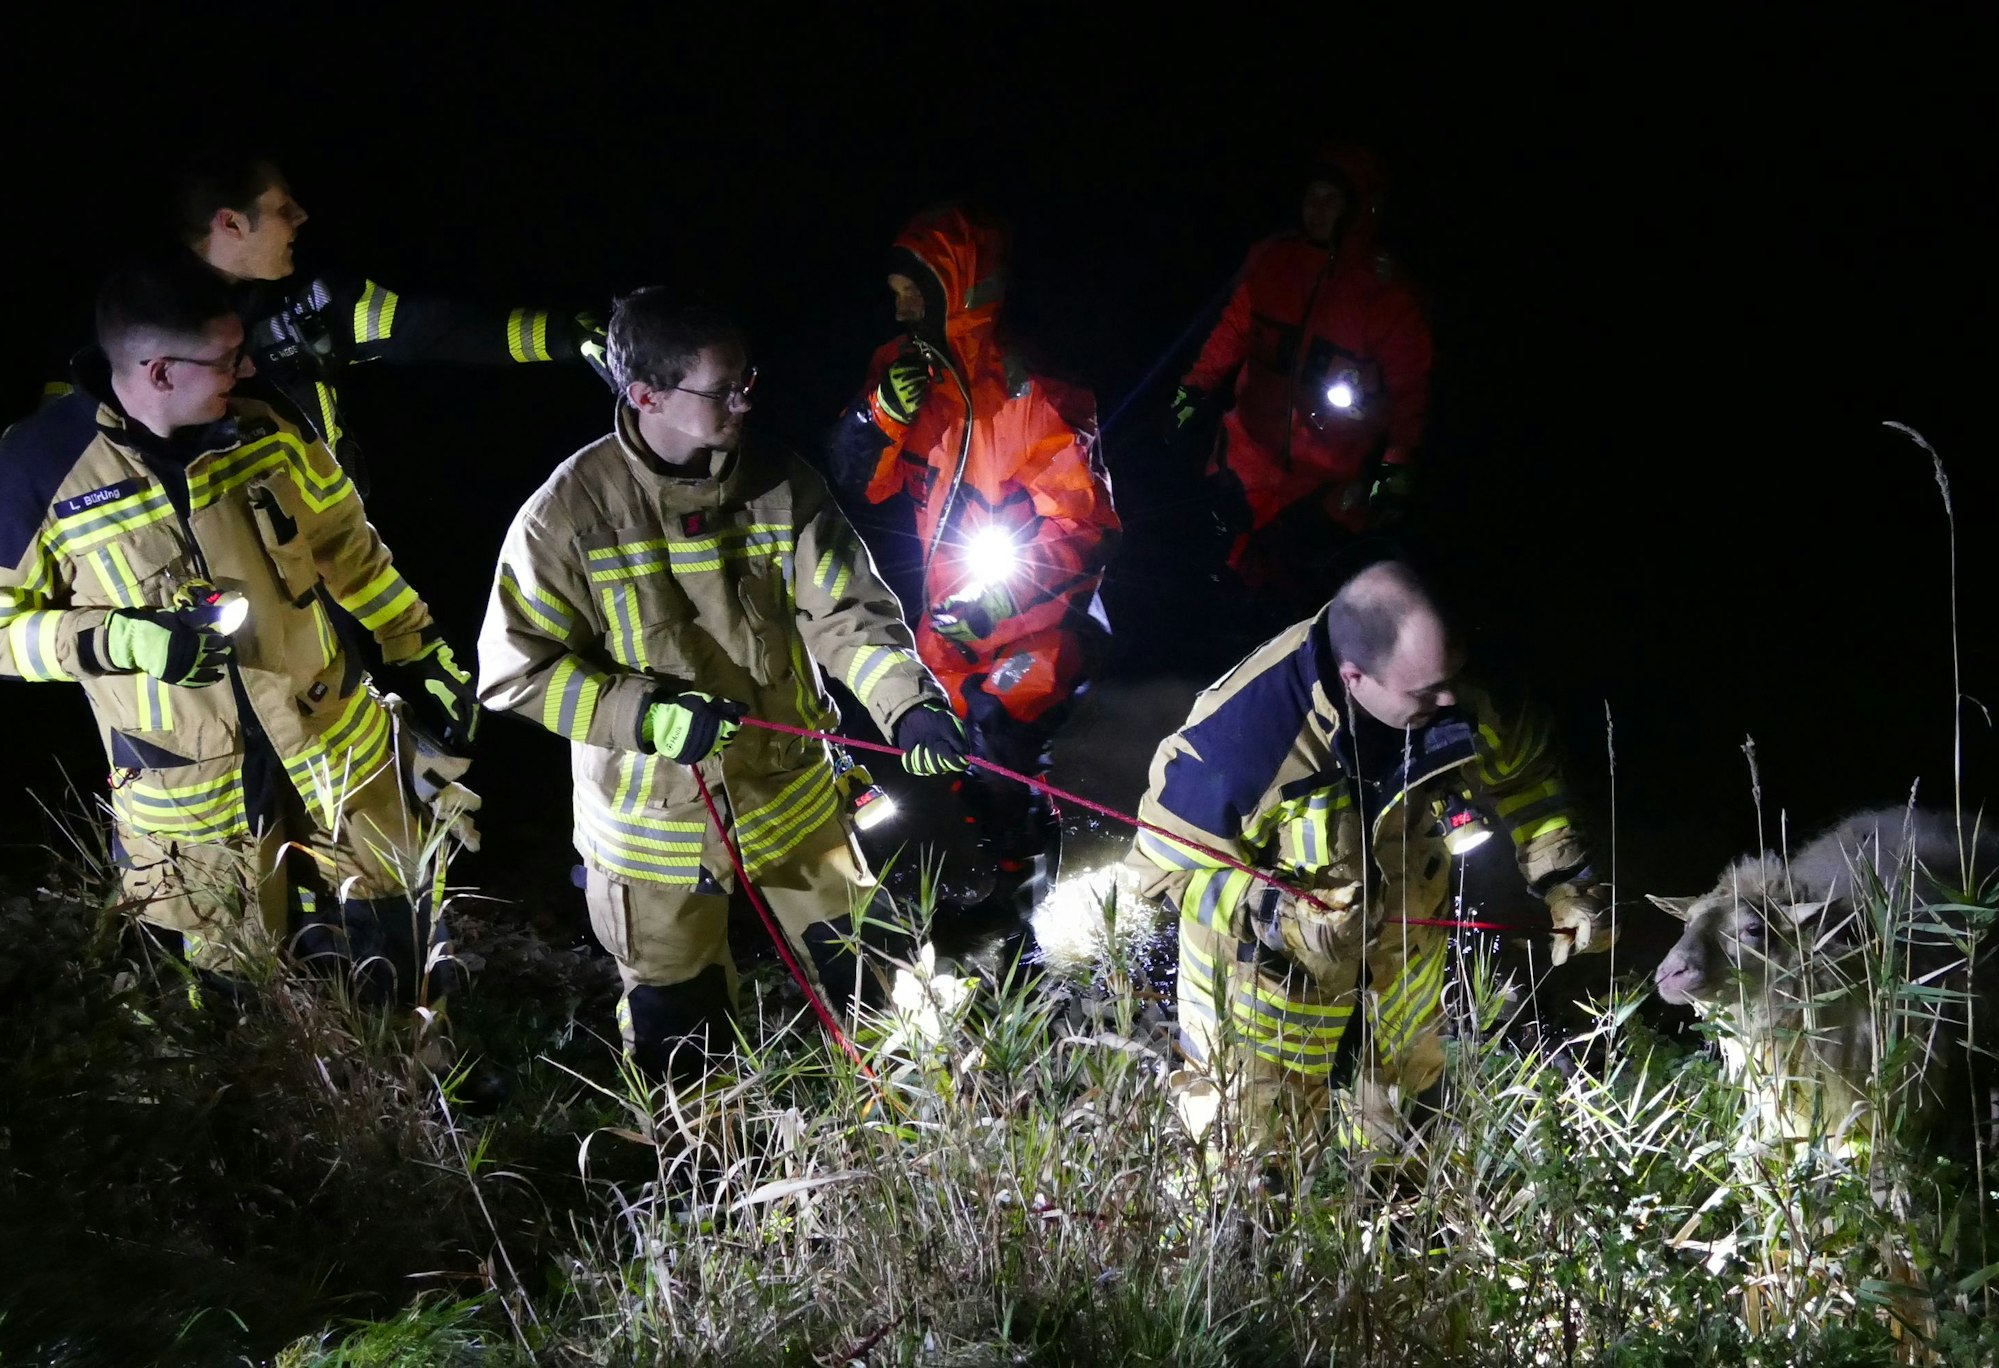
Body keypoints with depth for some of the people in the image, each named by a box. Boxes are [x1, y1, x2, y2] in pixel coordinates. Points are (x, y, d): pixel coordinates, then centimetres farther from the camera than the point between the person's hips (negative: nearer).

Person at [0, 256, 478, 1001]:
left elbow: (347, 546, 9)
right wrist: (122, 640, -24)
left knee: (400, 937, 16)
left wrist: (423, 653, 9)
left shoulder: (263, 428, -6)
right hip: (184, 790, -3)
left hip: (339, 749, 3)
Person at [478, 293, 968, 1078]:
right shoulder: (571, 511, -17)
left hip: (791, 798, 3)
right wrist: (647, 713, -25)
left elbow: (845, 613, -11)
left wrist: (905, 702, -31)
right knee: (676, 1035, 13)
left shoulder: (780, 486, -8)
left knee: (867, 982, 19)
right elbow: (515, 669, -14)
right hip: (653, 823, -3)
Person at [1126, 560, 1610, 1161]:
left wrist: (1563, 877, -10)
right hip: (1264, 949, -4)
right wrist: (1282, 918, -38)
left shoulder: (1460, 701, -24)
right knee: (1263, 1145, 9)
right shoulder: (1243, 727, -39)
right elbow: (1166, 859, -26)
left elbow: (1522, 767, -1)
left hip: (1402, 941, 5)